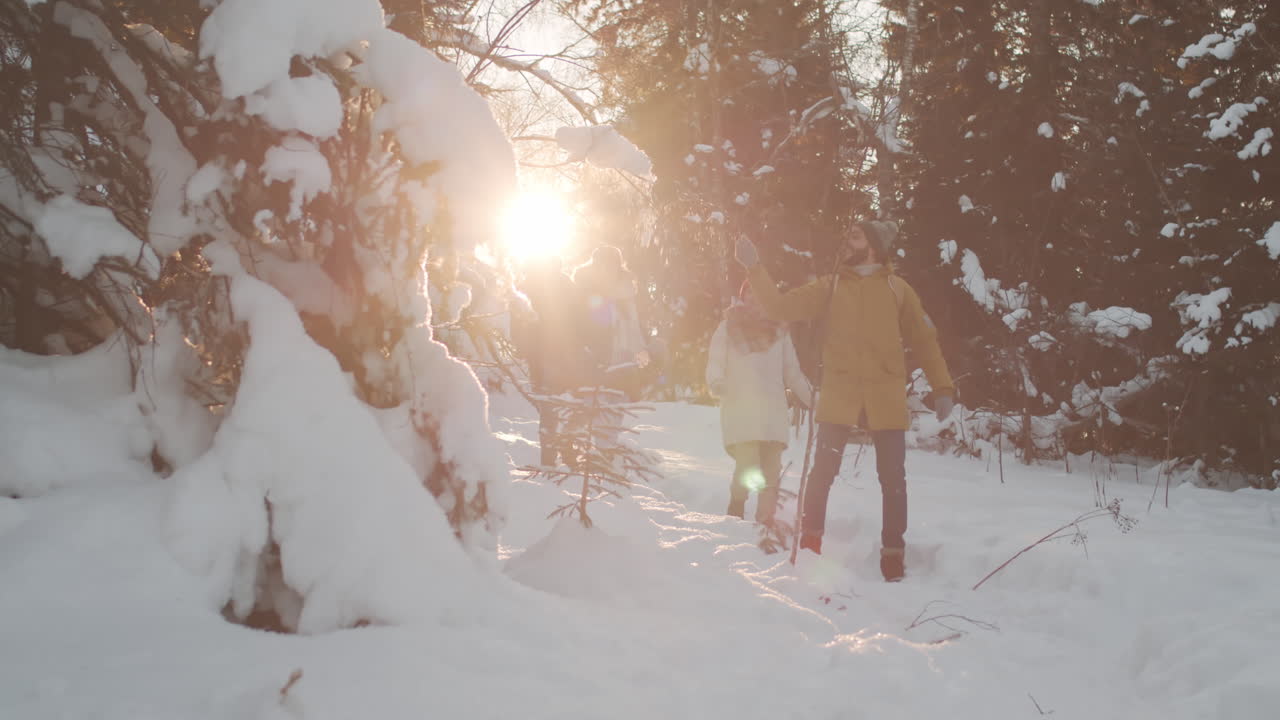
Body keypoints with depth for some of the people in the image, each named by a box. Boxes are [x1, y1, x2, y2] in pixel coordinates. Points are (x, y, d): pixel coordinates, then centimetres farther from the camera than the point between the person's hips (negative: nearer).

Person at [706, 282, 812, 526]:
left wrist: (812, 398, 11)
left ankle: (765, 522, 2)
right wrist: (717, 383, -17)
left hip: (772, 409, 3)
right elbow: (715, 362, 3)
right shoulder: (729, 327, 10)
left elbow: (792, 371, 19)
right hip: (740, 408, -3)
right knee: (748, 467, -15)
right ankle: (735, 513, 8)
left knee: (771, 472, -5)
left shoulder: (778, 331, 18)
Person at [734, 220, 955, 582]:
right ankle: (809, 540, 8)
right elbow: (781, 306, 5)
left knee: (892, 478, 4)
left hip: (886, 396, 0)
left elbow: (923, 339, 9)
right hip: (839, 393, 0)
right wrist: (754, 268, -5)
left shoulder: (897, 288, 9)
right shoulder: (828, 287, 11)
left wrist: (943, 387, 1)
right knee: (824, 469, -6)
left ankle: (893, 553, 15)